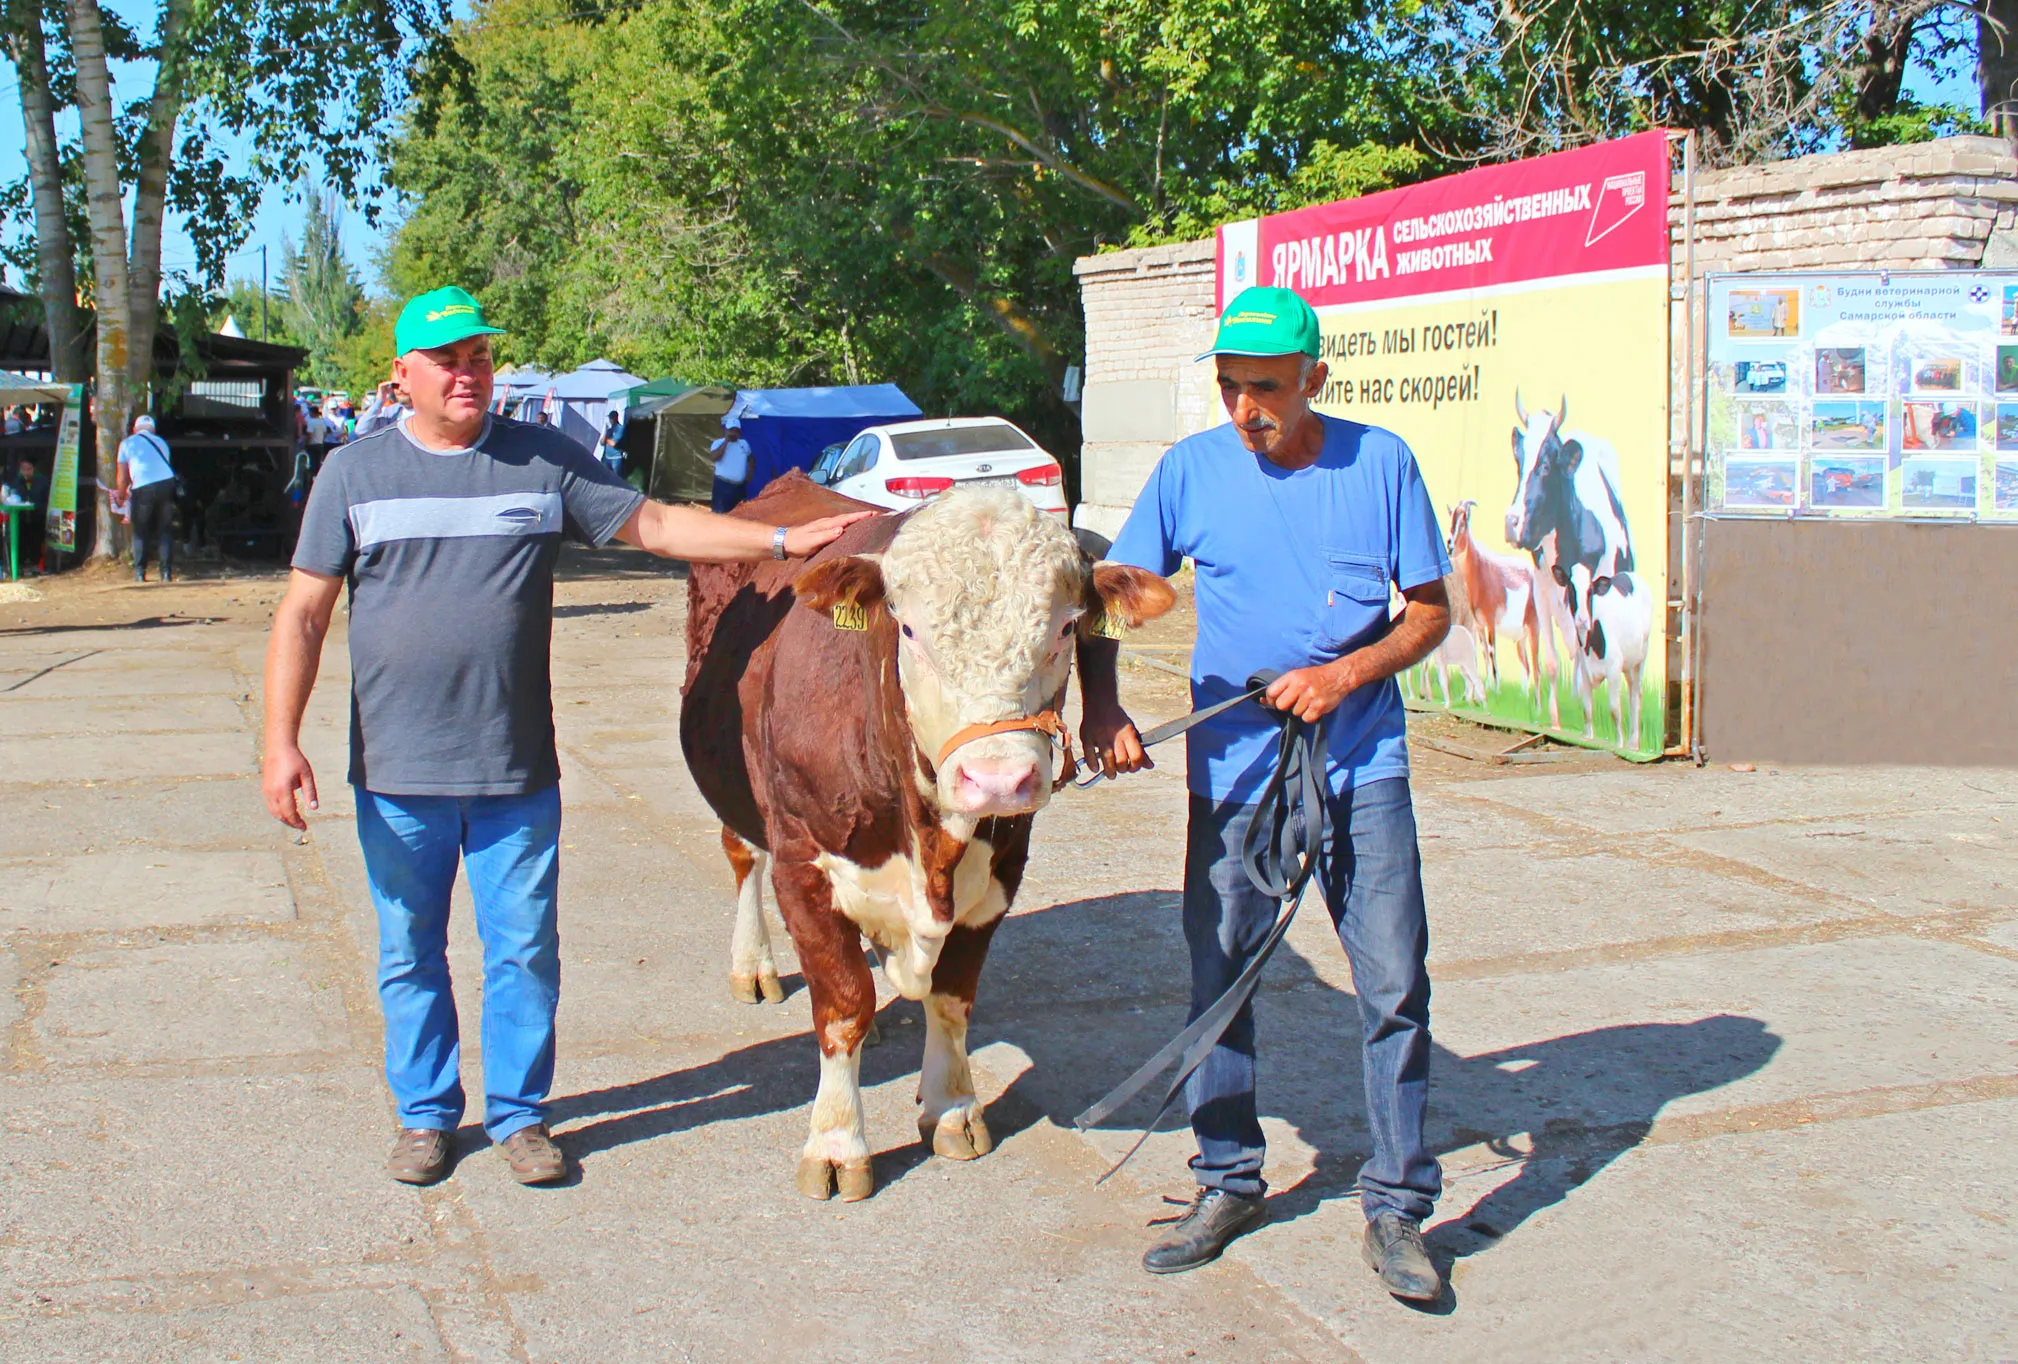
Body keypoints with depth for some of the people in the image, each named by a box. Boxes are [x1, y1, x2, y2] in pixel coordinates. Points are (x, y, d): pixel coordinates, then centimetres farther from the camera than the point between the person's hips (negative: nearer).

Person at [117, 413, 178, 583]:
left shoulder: (127, 443, 13)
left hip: (142, 489, -2)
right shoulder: (161, 443, 23)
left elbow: (123, 476, 11)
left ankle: (140, 572, 5)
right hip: (167, 484, 2)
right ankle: (167, 571, 4)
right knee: (165, 529, 9)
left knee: (140, 531, 9)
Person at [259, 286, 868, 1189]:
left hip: (519, 775, 0)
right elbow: (303, 614, 2)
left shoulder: (546, 463, 4)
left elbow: (654, 524, 7)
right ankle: (425, 1114, 27)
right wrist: (281, 741, -7)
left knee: (525, 952, 5)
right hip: (396, 775, 0)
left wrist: (783, 540, -1)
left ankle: (519, 1114, 21)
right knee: (409, 955, 11)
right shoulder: (355, 473, 3)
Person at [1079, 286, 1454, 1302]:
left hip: (1362, 769, -1)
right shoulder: (1193, 469, -1)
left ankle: (1396, 1208, 13)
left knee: (1394, 982, -1)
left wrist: (1348, 673, -14)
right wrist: (1100, 705, -12)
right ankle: (1227, 1182, 27)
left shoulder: (1380, 463, -3)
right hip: (1232, 770, 1)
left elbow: (1433, 610, 2)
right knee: (1220, 975, 8)